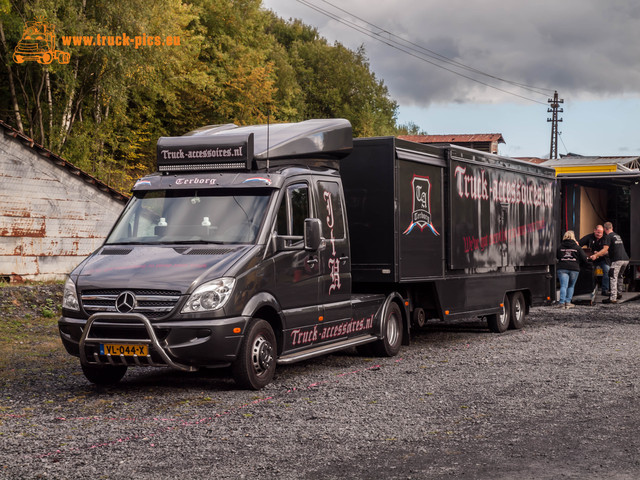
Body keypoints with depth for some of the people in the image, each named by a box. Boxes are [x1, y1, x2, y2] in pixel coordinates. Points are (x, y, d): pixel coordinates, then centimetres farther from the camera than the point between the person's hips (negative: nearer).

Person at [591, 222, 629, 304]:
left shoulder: (608, 236, -1)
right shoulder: (617, 236, 25)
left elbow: (605, 249, -10)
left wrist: (595, 255, -6)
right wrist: (599, 254, 38)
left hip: (617, 260, -8)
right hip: (625, 259, 8)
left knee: (613, 278, -10)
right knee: (619, 276, 25)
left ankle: (613, 298, -18)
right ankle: (619, 293, 35)